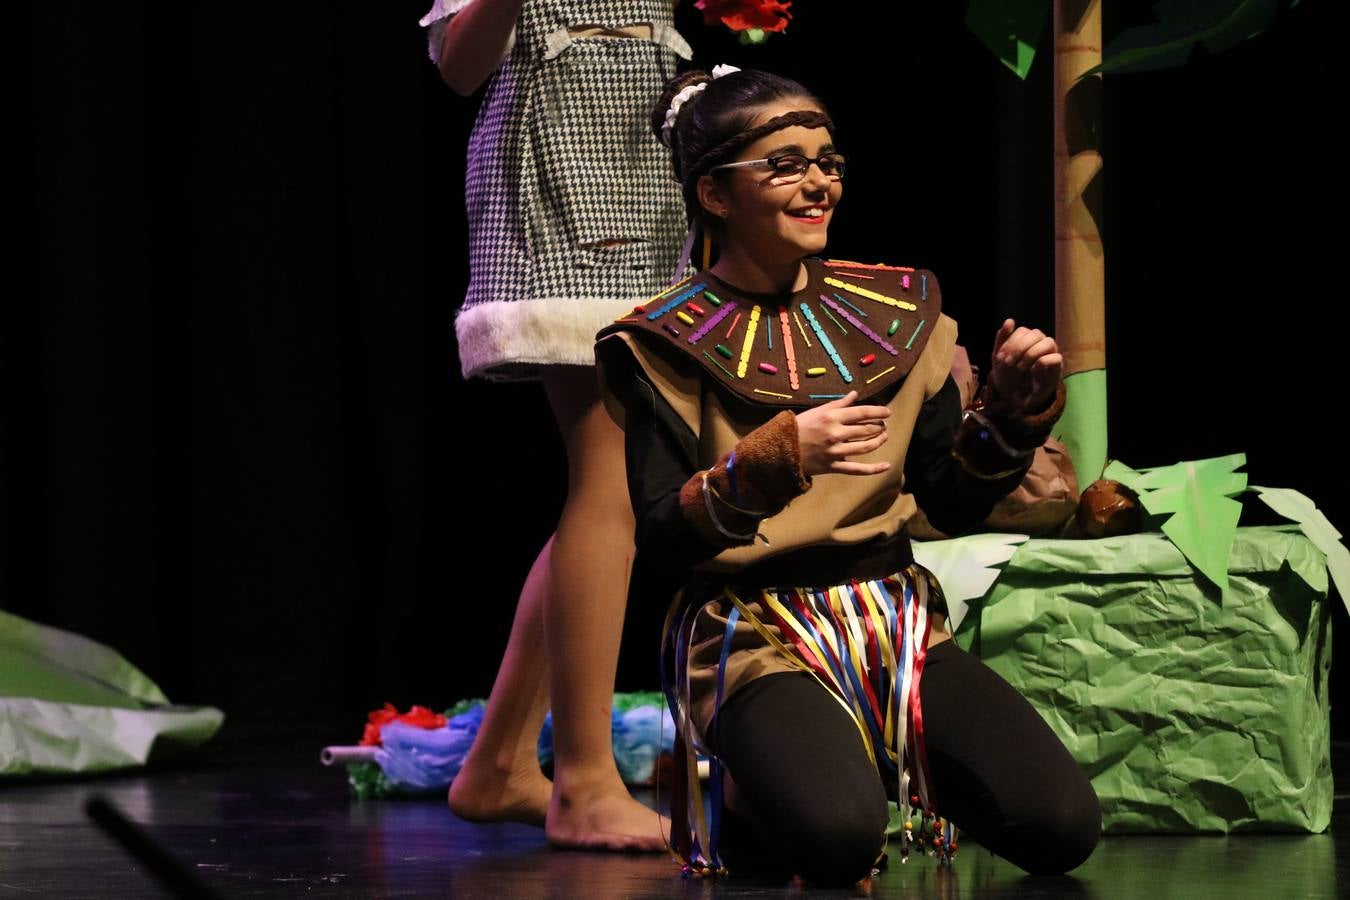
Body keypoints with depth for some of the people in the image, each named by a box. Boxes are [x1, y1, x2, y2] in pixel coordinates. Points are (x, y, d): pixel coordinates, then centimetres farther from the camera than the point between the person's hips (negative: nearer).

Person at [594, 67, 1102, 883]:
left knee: (1060, 826, -17)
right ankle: (747, 800, 3)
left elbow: (954, 505, 12)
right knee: (838, 841, -34)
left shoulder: (898, 312, 10)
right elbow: (660, 547, -10)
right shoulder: (669, 345, -3)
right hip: (755, 636, -5)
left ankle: (895, 767, 12)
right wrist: (775, 459, -25)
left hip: (897, 625, 5)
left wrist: (1013, 410, -5)